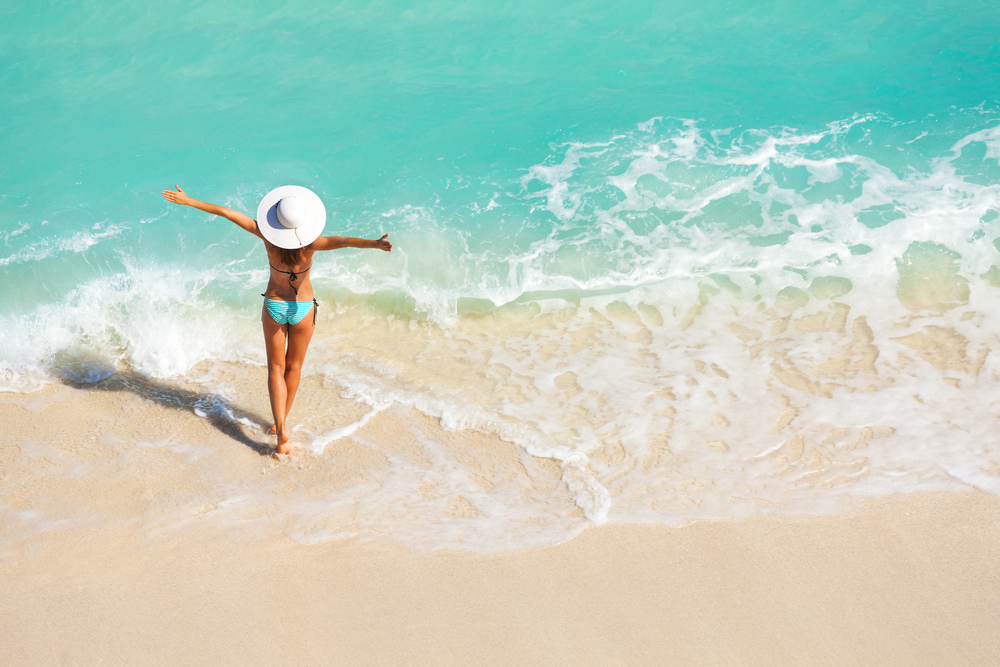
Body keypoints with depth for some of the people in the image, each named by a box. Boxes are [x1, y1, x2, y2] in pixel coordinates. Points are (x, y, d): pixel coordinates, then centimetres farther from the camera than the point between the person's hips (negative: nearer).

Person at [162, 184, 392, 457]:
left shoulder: (268, 237, -22)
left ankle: (281, 430, -3)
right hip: (303, 309, -1)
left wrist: (188, 201, -12)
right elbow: (342, 240, -45)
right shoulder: (310, 244, -26)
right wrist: (374, 243, -54)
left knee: (276, 368, 12)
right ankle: (282, 420, 35)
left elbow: (227, 213, -18)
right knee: (294, 366, 22)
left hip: (274, 306, 1)